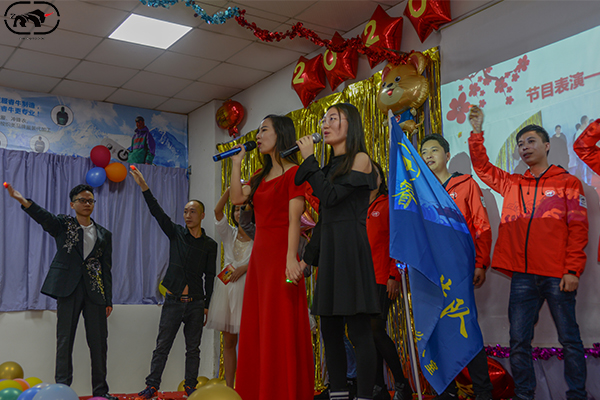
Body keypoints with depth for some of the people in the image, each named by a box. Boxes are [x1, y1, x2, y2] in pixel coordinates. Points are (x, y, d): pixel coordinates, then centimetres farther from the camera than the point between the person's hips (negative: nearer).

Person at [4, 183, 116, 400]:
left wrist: (108, 300, 5)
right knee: (65, 340, 0)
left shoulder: (104, 235, 11)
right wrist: (23, 201, -38)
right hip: (68, 288, -2)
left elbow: (106, 270, 11)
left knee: (99, 342, 4)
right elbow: (44, 217, -18)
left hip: (95, 292, 2)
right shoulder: (63, 224, 4)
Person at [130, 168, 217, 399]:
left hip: (195, 302, 0)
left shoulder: (209, 245, 5)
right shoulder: (176, 233, 5)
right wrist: (143, 187, -16)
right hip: (173, 300, 0)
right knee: (162, 347, 1)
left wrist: (207, 305, 1)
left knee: (193, 349, 7)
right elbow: (157, 212, -5)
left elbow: (210, 276, 5)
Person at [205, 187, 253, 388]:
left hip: (247, 288, -3)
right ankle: (229, 388, 8)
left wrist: (245, 267, -12)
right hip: (227, 287, 3)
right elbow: (217, 210, -1)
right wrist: (231, 188, -8)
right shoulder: (229, 234, 13)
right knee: (228, 341, 4)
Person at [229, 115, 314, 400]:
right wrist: (236, 163, 10)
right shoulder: (262, 176, 20)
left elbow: (294, 219, -14)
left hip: (280, 254, -8)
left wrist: (291, 258, -22)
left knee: (280, 326, -6)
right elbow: (237, 198, 7)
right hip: (259, 254, 9)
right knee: (257, 327, 10)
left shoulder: (293, 172, -5)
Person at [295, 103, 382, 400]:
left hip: (350, 249, -8)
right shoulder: (331, 166, 20)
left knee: (358, 329, -8)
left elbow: (331, 196, -14)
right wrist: (307, 258, 18)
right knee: (330, 329, 7)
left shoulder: (360, 159, -1)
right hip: (327, 250, 8)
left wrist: (309, 160, -4)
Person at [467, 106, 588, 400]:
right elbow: (482, 166, 22)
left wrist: (573, 269, -9)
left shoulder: (568, 183, 5)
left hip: (557, 276, -3)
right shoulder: (512, 184, 15)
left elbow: (578, 229, -1)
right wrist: (477, 132, 13)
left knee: (569, 339, 3)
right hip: (522, 276, 3)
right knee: (518, 341, 5)